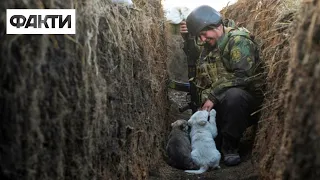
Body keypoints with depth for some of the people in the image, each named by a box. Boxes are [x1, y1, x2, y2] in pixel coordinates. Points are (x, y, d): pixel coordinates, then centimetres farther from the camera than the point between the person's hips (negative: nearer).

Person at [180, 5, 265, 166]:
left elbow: (242, 75, -27)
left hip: (248, 95, -8)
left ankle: (230, 146, -23)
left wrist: (213, 96, -27)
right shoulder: (208, 47, 13)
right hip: (219, 103, 8)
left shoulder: (238, 41, -15)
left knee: (233, 96, -40)